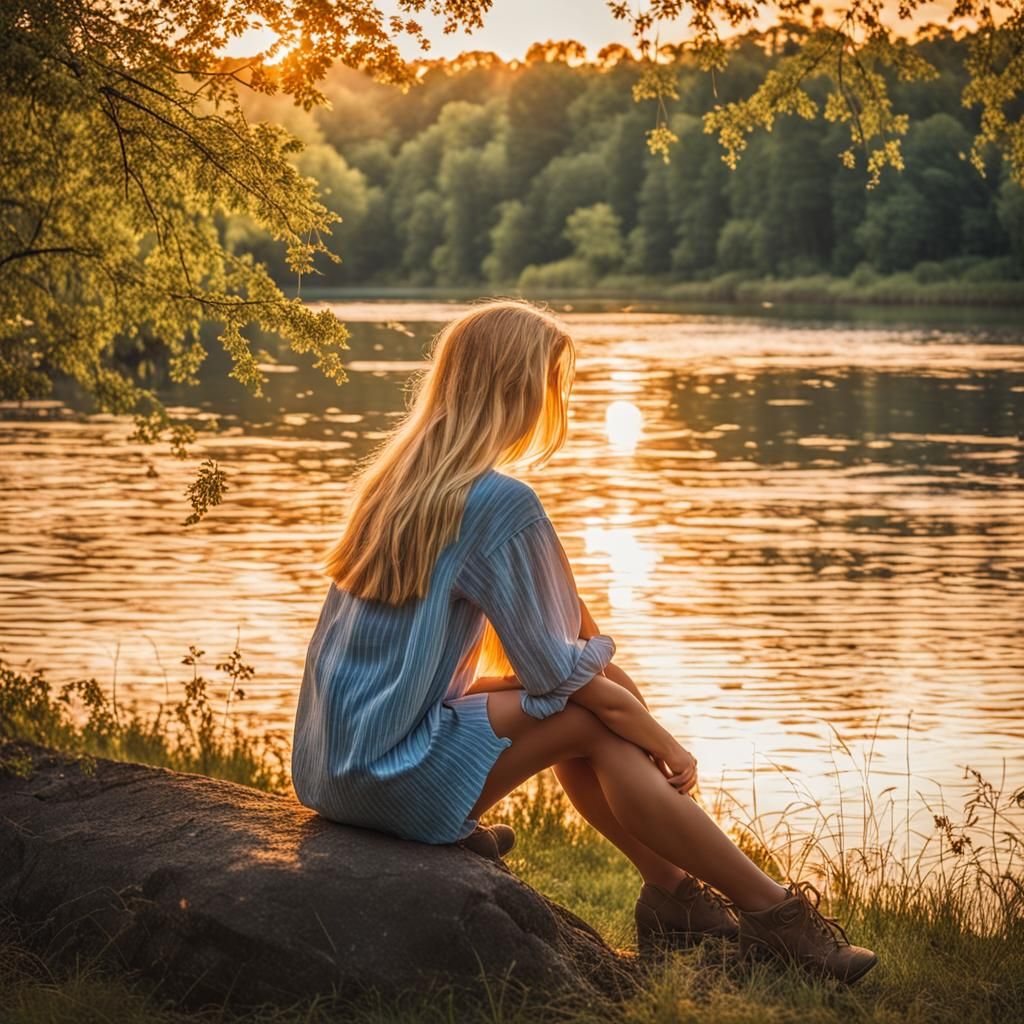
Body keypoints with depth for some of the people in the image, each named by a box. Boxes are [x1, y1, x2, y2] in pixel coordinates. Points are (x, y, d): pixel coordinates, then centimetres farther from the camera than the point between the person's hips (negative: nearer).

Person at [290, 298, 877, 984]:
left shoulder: (393, 476, 11)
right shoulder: (501, 502, -15)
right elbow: (555, 671, -8)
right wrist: (662, 739, 5)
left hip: (328, 764, 9)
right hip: (395, 773, -9)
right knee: (600, 716, -3)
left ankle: (673, 893, 16)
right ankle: (775, 912, 3)